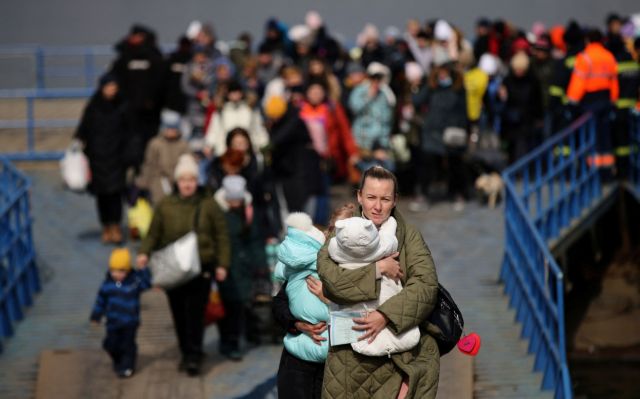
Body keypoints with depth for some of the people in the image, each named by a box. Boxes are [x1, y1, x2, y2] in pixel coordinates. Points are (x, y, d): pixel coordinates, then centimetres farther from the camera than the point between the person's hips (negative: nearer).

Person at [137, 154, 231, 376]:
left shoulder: (208, 205, 0)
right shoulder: (165, 206, 3)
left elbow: (221, 235, 4)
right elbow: (154, 233, 6)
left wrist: (222, 264, -1)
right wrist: (144, 253, -11)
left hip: (201, 268, -2)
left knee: (195, 313, -8)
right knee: (179, 314, 8)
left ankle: (194, 356, -3)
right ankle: (186, 353, 22)